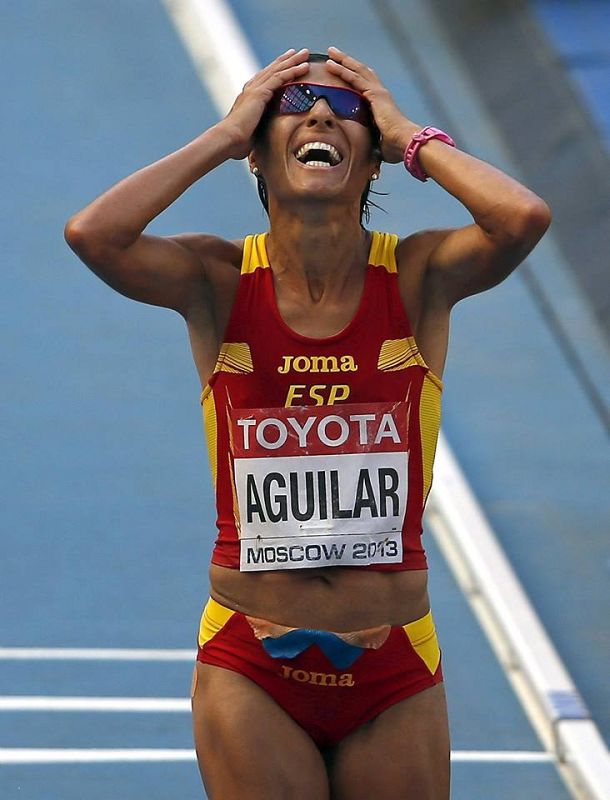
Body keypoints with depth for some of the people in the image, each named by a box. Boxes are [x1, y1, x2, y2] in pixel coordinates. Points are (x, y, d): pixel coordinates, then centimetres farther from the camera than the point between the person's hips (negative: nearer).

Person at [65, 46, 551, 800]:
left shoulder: (417, 277, -4)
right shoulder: (219, 283, -3)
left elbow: (523, 217, -24)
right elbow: (93, 234, -21)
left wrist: (410, 136, -9)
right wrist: (225, 134, -11)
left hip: (392, 672, 1)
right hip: (250, 671, -1)